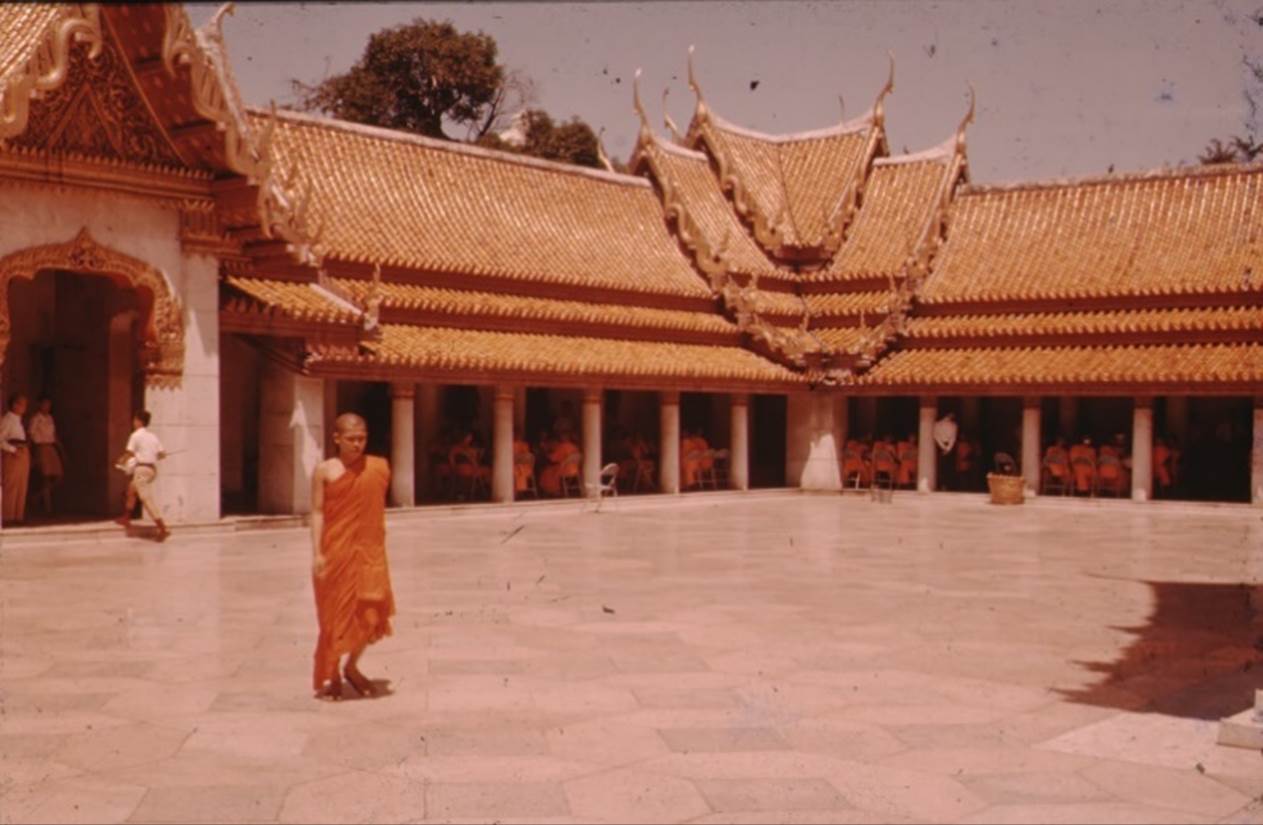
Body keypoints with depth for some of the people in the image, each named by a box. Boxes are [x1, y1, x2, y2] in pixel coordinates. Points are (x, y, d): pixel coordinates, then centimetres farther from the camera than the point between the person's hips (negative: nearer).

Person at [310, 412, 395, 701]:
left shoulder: (379, 468, 5)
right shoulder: (324, 470, -2)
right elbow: (317, 512, -5)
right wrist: (317, 553, -11)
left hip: (369, 550, 2)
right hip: (335, 551, -2)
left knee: (372, 611, -6)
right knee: (335, 614, 4)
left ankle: (352, 666, 18)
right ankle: (330, 676, 20)